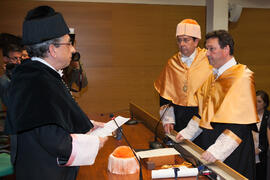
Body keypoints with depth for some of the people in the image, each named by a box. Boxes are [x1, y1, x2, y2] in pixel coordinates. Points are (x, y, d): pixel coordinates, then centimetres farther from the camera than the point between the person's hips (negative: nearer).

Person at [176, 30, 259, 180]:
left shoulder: (242, 77, -18)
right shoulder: (213, 76, 8)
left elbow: (241, 122, -24)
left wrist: (217, 150, -29)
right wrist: (188, 132, 7)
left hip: (232, 151, -7)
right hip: (208, 139, 7)